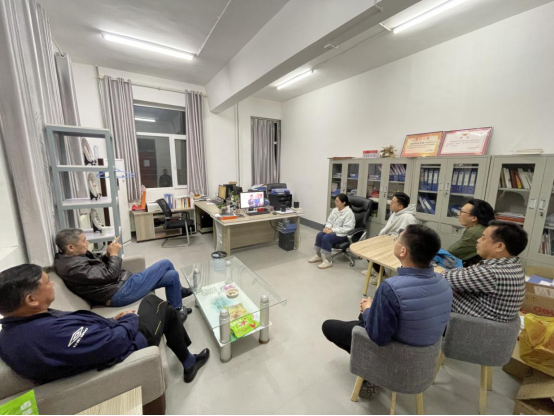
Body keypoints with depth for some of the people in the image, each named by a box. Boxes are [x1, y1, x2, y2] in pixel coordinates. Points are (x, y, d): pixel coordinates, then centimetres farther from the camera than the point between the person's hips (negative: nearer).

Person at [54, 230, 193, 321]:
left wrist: (108, 254, 0)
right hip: (121, 293, -10)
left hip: (121, 284, 10)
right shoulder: (74, 267, -23)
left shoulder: (70, 257, 8)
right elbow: (109, 275, -20)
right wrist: (114, 254, -7)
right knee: (165, 264, -5)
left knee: (172, 275, 4)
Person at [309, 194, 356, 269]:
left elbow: (347, 229, -23)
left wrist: (332, 230, -25)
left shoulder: (349, 213, -18)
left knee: (326, 238, -29)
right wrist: (327, 227, -10)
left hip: (343, 234, -8)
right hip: (332, 231, 8)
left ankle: (327, 261, -19)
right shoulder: (335, 210, 6)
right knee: (319, 235, -16)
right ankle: (318, 256, 0)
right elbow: (330, 221, 12)